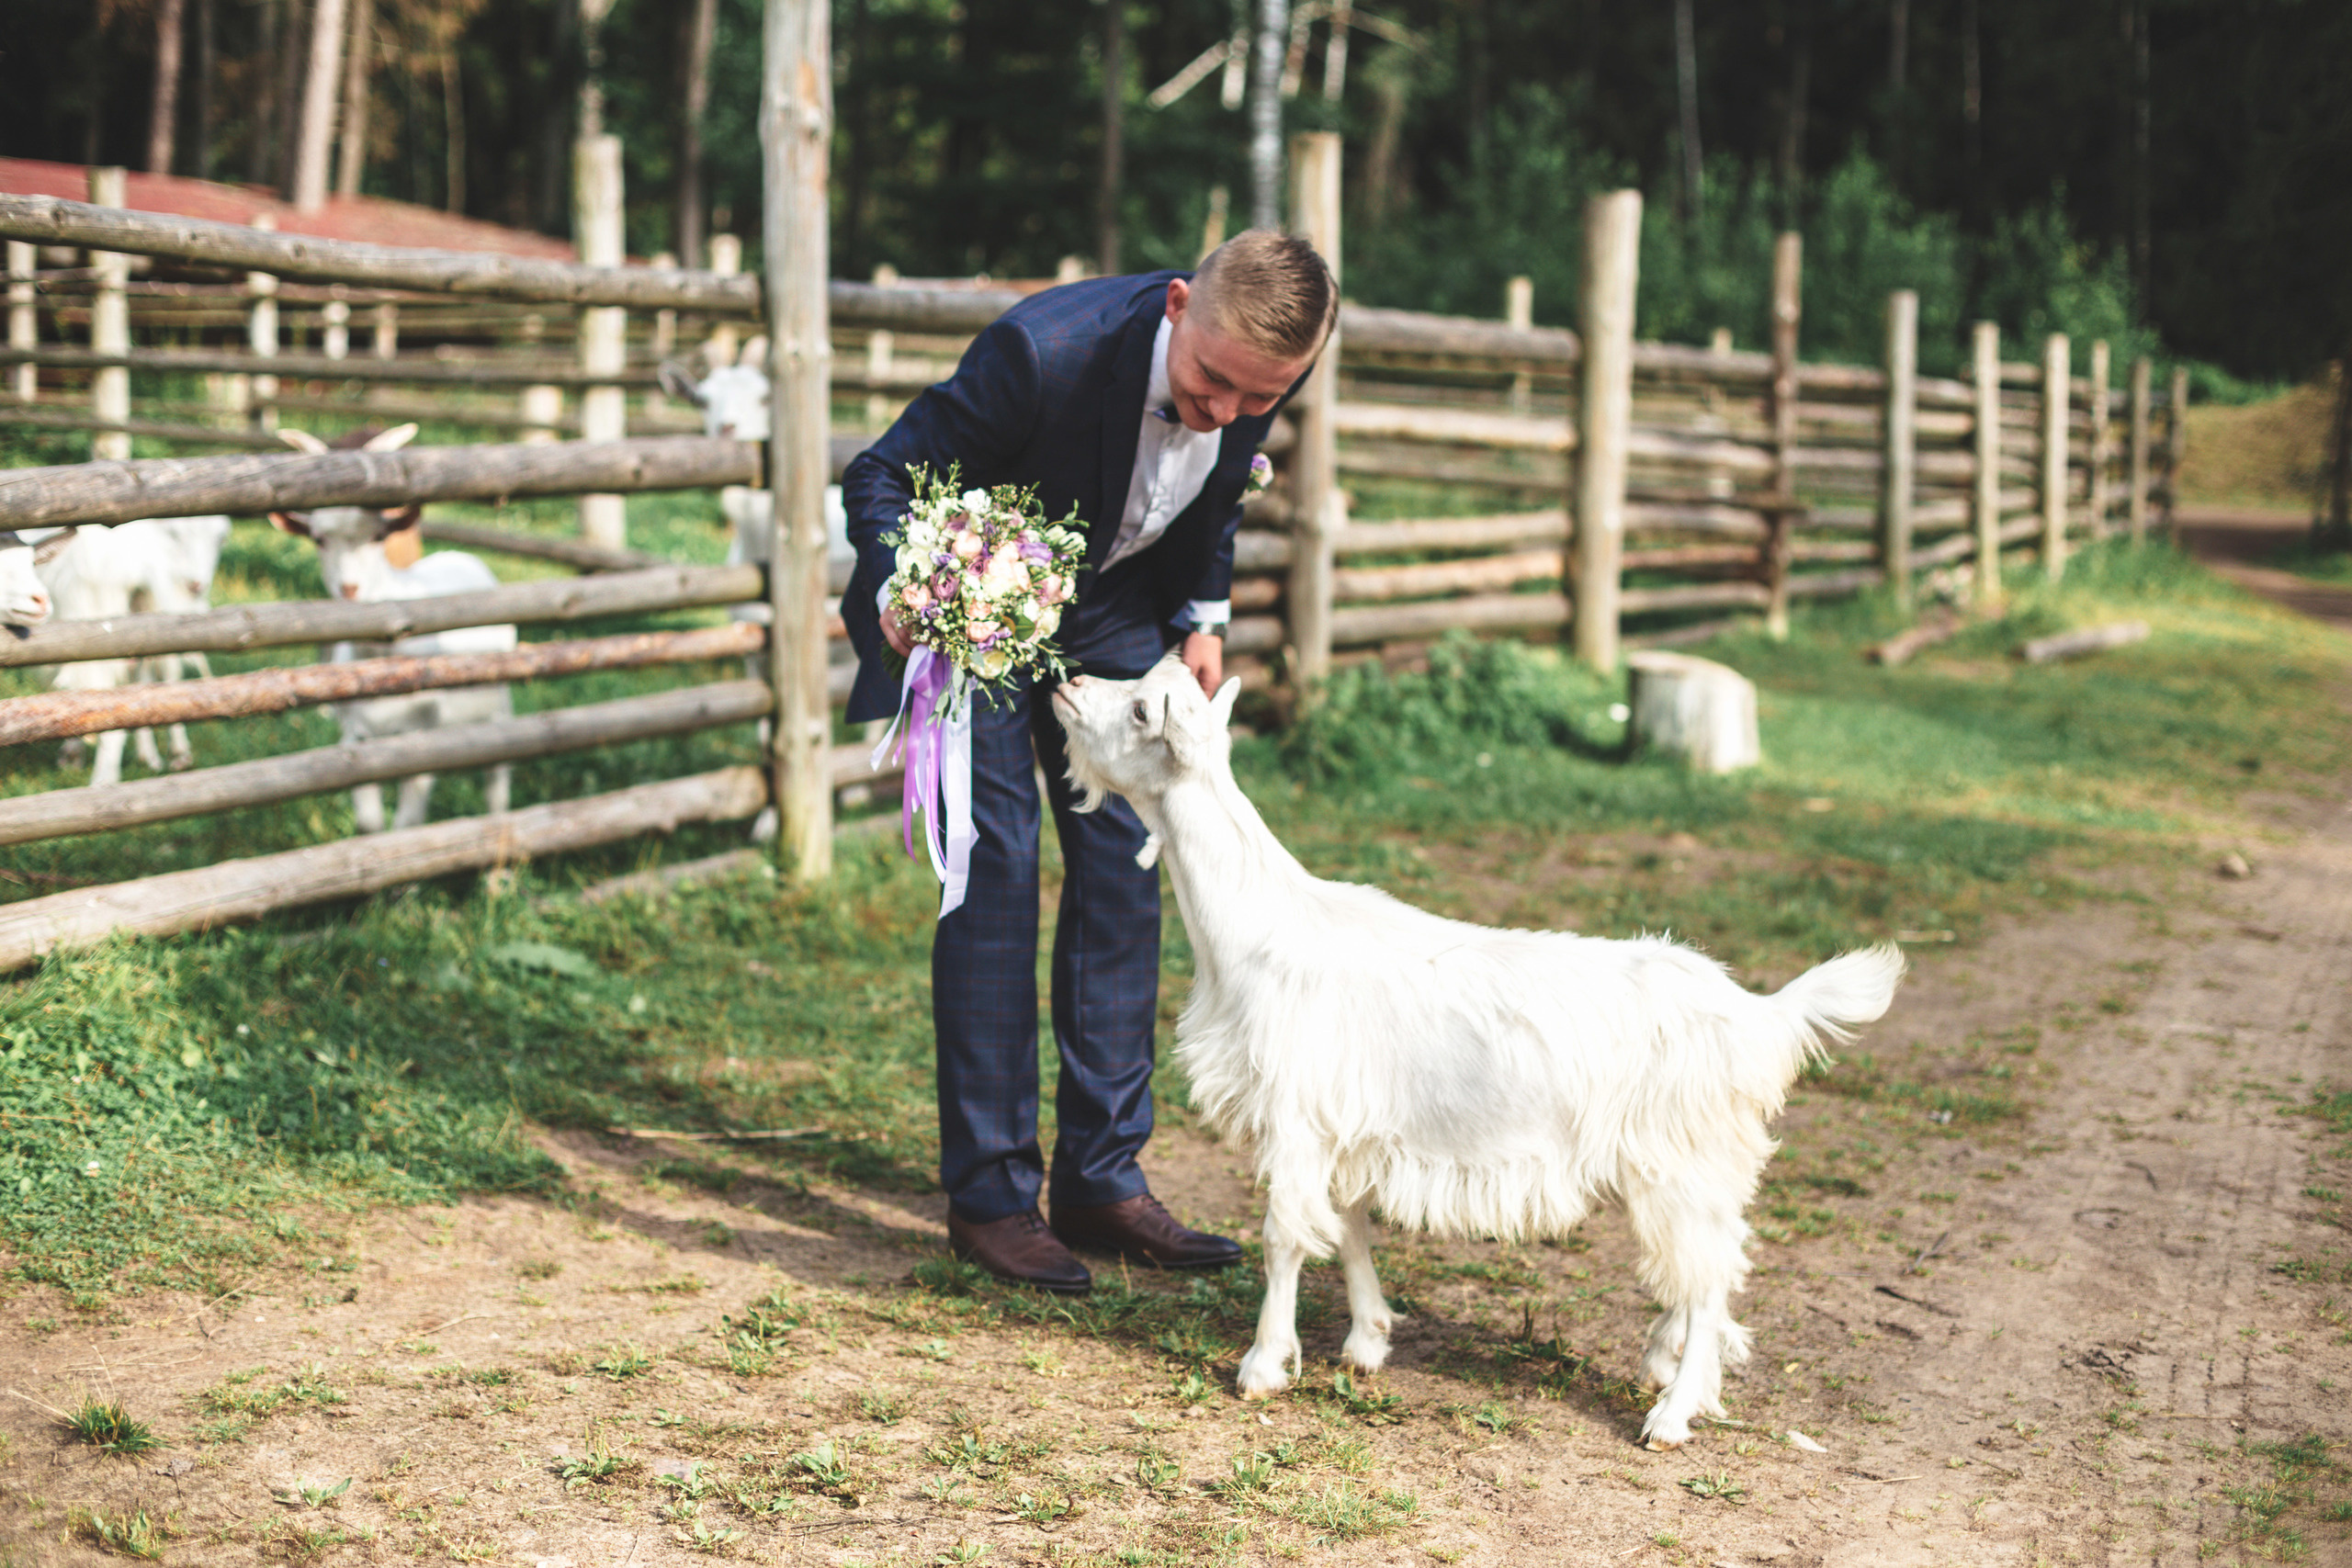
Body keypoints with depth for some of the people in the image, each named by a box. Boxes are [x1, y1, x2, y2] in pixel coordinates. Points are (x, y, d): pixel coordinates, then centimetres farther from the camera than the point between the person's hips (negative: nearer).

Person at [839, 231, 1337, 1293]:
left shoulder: (1260, 374, -19)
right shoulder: (1046, 349, -36)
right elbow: (878, 476, -27)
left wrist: (1203, 614, -5)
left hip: (1113, 608, 5)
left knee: (1123, 864, 2)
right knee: (996, 865, -11)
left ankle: (1102, 1180, 10)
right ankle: (989, 1194, -2)